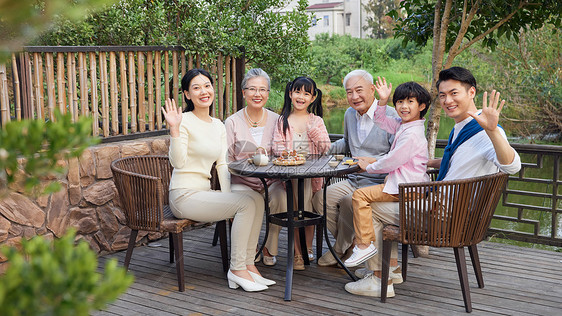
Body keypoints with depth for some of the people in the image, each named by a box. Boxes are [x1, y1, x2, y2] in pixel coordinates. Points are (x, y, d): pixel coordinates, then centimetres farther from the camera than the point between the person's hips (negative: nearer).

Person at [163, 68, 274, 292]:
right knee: (247, 202, -20)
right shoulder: (185, 121, -9)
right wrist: (174, 130, -29)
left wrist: (227, 196, 0)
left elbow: (222, 165, 12)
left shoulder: (219, 126, 14)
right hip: (184, 196, -7)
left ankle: (248, 264, -3)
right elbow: (178, 162, -18)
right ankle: (237, 269, -11)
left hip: (204, 193, 7)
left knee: (257, 199, -10)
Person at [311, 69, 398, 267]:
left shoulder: (389, 116, -11)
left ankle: (341, 250, -5)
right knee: (320, 198, -13)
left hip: (380, 183, -7)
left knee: (349, 201, -31)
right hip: (354, 181, 7)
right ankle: (350, 244, 2)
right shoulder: (350, 114, 12)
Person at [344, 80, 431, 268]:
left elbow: (393, 161, -20)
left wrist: (369, 167, -5)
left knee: (360, 195, -16)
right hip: (403, 184, 11)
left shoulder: (412, 134, -20)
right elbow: (381, 121, 27)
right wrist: (383, 101, 10)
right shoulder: (402, 125, 12)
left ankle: (364, 244, -14)